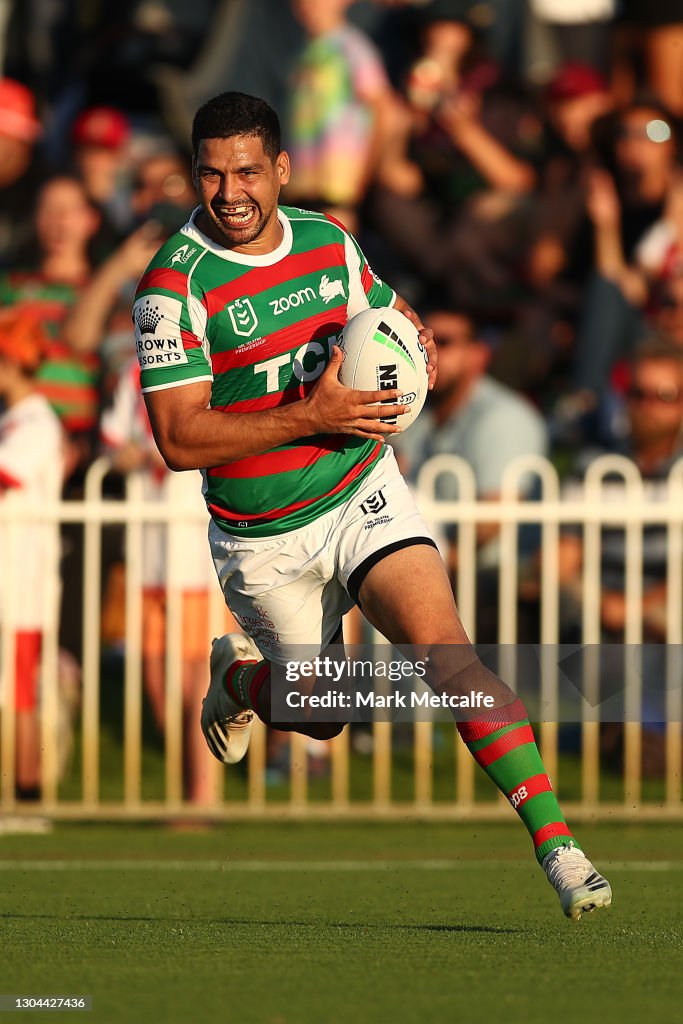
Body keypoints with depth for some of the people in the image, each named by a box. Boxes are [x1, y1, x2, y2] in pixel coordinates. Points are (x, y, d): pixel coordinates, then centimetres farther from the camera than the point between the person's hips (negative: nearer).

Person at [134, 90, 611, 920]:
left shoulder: (329, 242, 0)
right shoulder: (174, 285, -17)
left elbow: (387, 315, 19)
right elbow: (179, 439, -22)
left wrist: (419, 343, -7)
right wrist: (311, 417, -29)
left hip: (363, 493, 2)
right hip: (262, 538, -2)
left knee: (446, 656, -18)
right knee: (320, 716, 11)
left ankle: (556, 844, -19)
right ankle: (236, 677, 47)